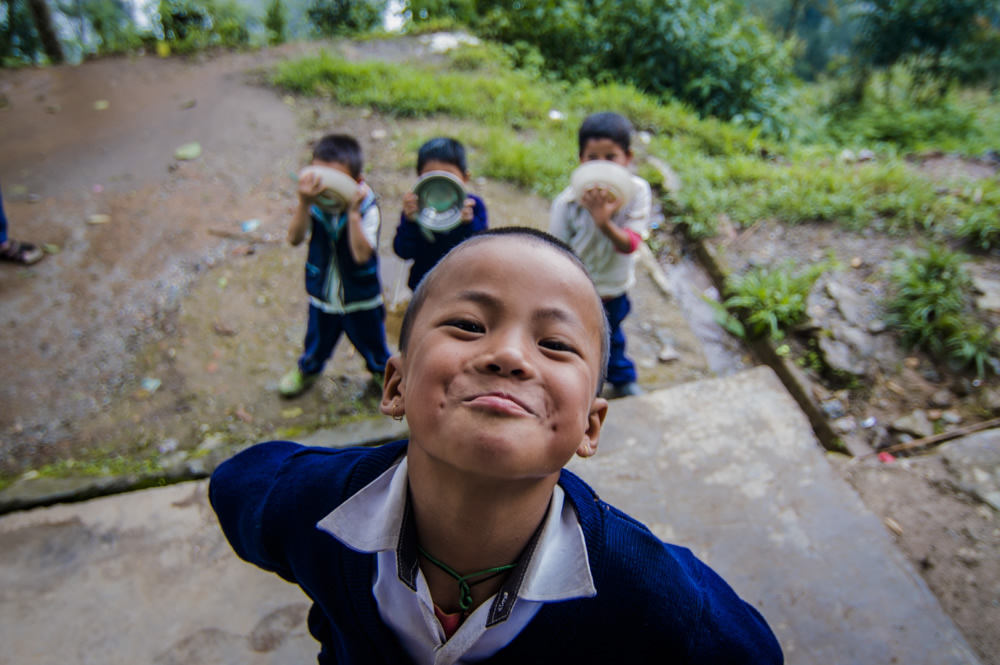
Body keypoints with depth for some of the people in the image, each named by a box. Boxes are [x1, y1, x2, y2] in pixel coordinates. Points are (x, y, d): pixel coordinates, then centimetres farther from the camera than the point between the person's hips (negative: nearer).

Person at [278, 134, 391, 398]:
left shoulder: (367, 208, -24)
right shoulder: (313, 204, -16)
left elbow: (361, 254, -34)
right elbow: (294, 238, -28)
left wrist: (353, 213, -42)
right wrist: (304, 203, -39)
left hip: (361, 296, -2)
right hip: (322, 293, 2)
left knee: (370, 340, 22)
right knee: (318, 339, 26)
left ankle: (381, 368, 54)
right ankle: (308, 368, 58)